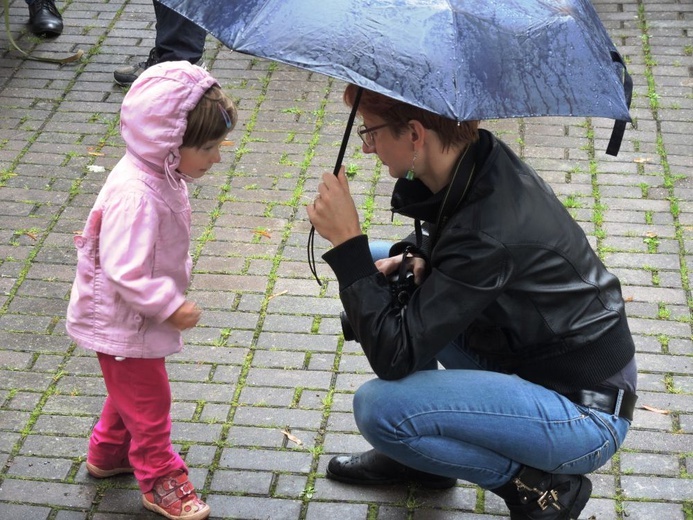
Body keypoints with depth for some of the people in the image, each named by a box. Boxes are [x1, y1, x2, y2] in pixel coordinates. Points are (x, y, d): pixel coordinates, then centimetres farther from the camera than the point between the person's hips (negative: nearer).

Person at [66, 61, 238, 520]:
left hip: (137, 316, 10)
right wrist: (171, 306, -30)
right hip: (122, 324, -9)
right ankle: (159, 479, 26)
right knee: (149, 399, 7)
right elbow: (123, 271, -36)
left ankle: (108, 454, 47)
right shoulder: (136, 196, -36)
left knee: (132, 388, 27)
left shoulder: (162, 176, -4)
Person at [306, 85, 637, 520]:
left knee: (380, 408, -25)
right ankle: (419, 456, 17)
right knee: (381, 274, 7)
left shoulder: (491, 230, -31)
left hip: (586, 415, -9)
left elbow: (394, 357, -28)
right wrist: (413, 262, -6)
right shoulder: (476, 158, -6)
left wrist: (347, 242, -26)